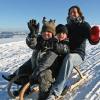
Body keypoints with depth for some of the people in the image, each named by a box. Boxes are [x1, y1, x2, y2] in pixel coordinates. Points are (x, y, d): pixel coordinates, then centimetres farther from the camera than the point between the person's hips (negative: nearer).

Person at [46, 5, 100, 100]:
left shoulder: (84, 25, 2)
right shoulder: (67, 26, 15)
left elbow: (92, 41, -7)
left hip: (78, 54, -5)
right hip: (65, 53, 6)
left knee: (69, 58, -39)